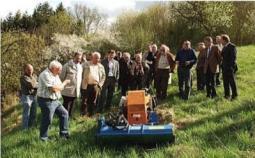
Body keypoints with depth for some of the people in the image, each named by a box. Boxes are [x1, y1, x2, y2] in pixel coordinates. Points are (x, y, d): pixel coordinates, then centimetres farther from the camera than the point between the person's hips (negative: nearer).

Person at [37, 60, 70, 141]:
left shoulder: (55, 75, 11)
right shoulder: (45, 75, -20)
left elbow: (59, 87, 15)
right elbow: (54, 89, -24)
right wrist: (64, 83, -10)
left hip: (55, 100, 10)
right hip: (46, 101, -10)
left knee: (64, 113, 11)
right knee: (47, 120, 1)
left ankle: (63, 133, 23)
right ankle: (43, 138, 21)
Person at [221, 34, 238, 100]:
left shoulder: (232, 46, -10)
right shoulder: (224, 47, 15)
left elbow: (233, 57, -16)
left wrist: (231, 66, -20)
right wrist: (222, 65, 7)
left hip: (230, 67, -8)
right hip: (224, 67, 8)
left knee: (232, 82, -1)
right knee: (225, 82, 11)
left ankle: (234, 95, 8)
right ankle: (227, 95, 19)